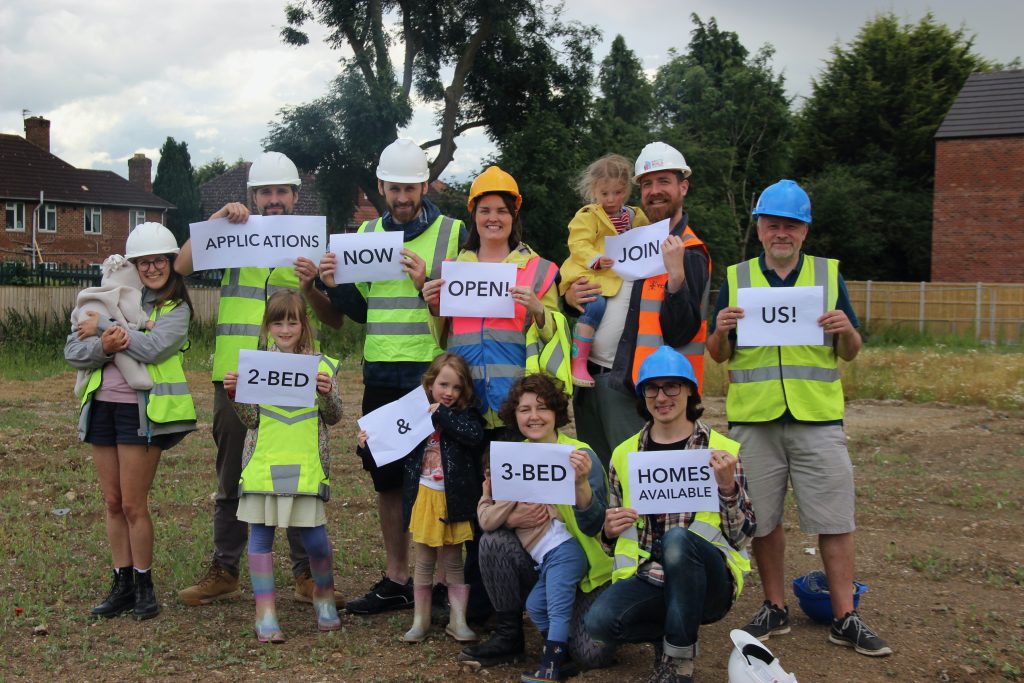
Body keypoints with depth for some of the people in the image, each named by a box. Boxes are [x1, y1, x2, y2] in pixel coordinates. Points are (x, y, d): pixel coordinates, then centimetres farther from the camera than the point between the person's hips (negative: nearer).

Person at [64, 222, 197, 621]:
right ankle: (122, 584, 22)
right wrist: (104, 346, -17)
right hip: (102, 405, 5)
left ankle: (144, 587, 13)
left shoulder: (176, 308, 0)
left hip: (142, 410, -5)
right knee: (113, 503, 11)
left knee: (133, 505, -3)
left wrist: (101, 327, -11)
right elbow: (72, 351, 3)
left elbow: (153, 347, -19)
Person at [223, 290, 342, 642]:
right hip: (263, 464, 1)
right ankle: (265, 612, 14)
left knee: (314, 537, 0)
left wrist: (327, 394, -14)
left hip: (306, 466, -1)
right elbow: (250, 419, 5)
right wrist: (234, 394, -11)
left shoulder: (321, 365, 2)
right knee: (261, 534, 4)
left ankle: (324, 593, 29)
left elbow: (333, 418, 5)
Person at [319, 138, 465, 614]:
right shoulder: (366, 234, 14)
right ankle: (397, 579, 25)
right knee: (385, 477, 12)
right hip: (381, 375, 5)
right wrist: (336, 286, 0)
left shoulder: (453, 233, -2)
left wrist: (428, 284, -20)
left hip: (433, 375, -5)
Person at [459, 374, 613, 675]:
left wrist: (582, 482, -37)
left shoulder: (580, 455, -14)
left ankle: (555, 652, 10)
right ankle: (509, 637, -5)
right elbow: (484, 516, -5)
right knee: (492, 541, -21)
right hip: (535, 562, 5)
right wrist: (512, 517, -25)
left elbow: (593, 526, -20)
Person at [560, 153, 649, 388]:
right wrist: (596, 260, -27)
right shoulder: (588, 216, -1)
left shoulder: (634, 216, 17)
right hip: (590, 275, -7)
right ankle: (578, 363, -22)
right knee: (595, 306, -29)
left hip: (621, 278, 7)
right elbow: (578, 245, -11)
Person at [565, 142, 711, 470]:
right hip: (590, 381, 7)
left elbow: (679, 334, -17)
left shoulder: (690, 254, -7)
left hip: (633, 389, -7)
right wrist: (571, 296, 2)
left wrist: (676, 274, -29)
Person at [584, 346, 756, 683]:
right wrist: (609, 529, -4)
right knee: (600, 621, -30)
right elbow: (613, 537, 19)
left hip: (707, 580, -2)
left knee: (677, 537, -36)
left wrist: (727, 487, -18)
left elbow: (742, 536, -2)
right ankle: (673, 630, 3)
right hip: (647, 577, 2)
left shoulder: (723, 450, 1)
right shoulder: (624, 454, 11)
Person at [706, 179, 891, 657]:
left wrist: (846, 330, -13)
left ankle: (845, 618, 11)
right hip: (753, 420, 0)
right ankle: (775, 609, 22)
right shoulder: (736, 278, 7)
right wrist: (721, 330, -13)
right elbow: (718, 357, 8)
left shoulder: (829, 274, 8)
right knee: (762, 519, 7)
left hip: (818, 419, 0)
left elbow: (849, 353, 9)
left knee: (835, 519, 0)